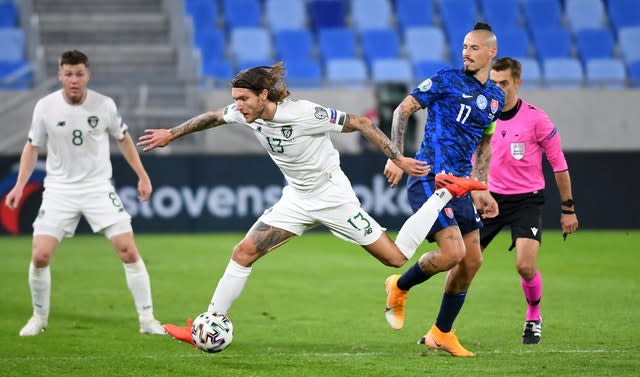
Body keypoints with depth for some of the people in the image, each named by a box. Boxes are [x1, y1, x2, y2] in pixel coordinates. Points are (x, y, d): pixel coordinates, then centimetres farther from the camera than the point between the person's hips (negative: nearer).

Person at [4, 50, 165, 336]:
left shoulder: (104, 105, -8)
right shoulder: (45, 107, -8)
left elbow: (123, 139, 10)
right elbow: (32, 146, 6)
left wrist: (142, 176, 9)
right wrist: (20, 185, -3)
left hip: (98, 187, 0)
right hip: (60, 189, 0)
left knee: (129, 251, -10)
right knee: (40, 256, -10)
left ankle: (147, 320, 1)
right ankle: (39, 318, 13)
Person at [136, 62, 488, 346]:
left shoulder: (304, 113, -29)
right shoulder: (246, 114, -9)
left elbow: (359, 123, -21)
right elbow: (213, 117, 13)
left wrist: (399, 160, -20)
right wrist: (170, 134, 20)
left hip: (332, 197, -6)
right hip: (297, 198, 6)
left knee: (396, 258, -2)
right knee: (244, 252, -4)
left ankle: (445, 192, 15)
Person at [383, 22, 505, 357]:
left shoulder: (495, 97, 13)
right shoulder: (447, 80, -6)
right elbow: (403, 110, -3)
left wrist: (480, 190, 17)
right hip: (428, 180, -7)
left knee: (472, 260, 6)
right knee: (453, 252, -19)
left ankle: (441, 334, 19)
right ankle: (399, 288, 9)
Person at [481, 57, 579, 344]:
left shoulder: (535, 118, -11)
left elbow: (559, 164, -3)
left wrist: (568, 208, -1)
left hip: (526, 199, -3)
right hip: (490, 198, 3)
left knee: (525, 265, -19)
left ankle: (534, 318, 9)